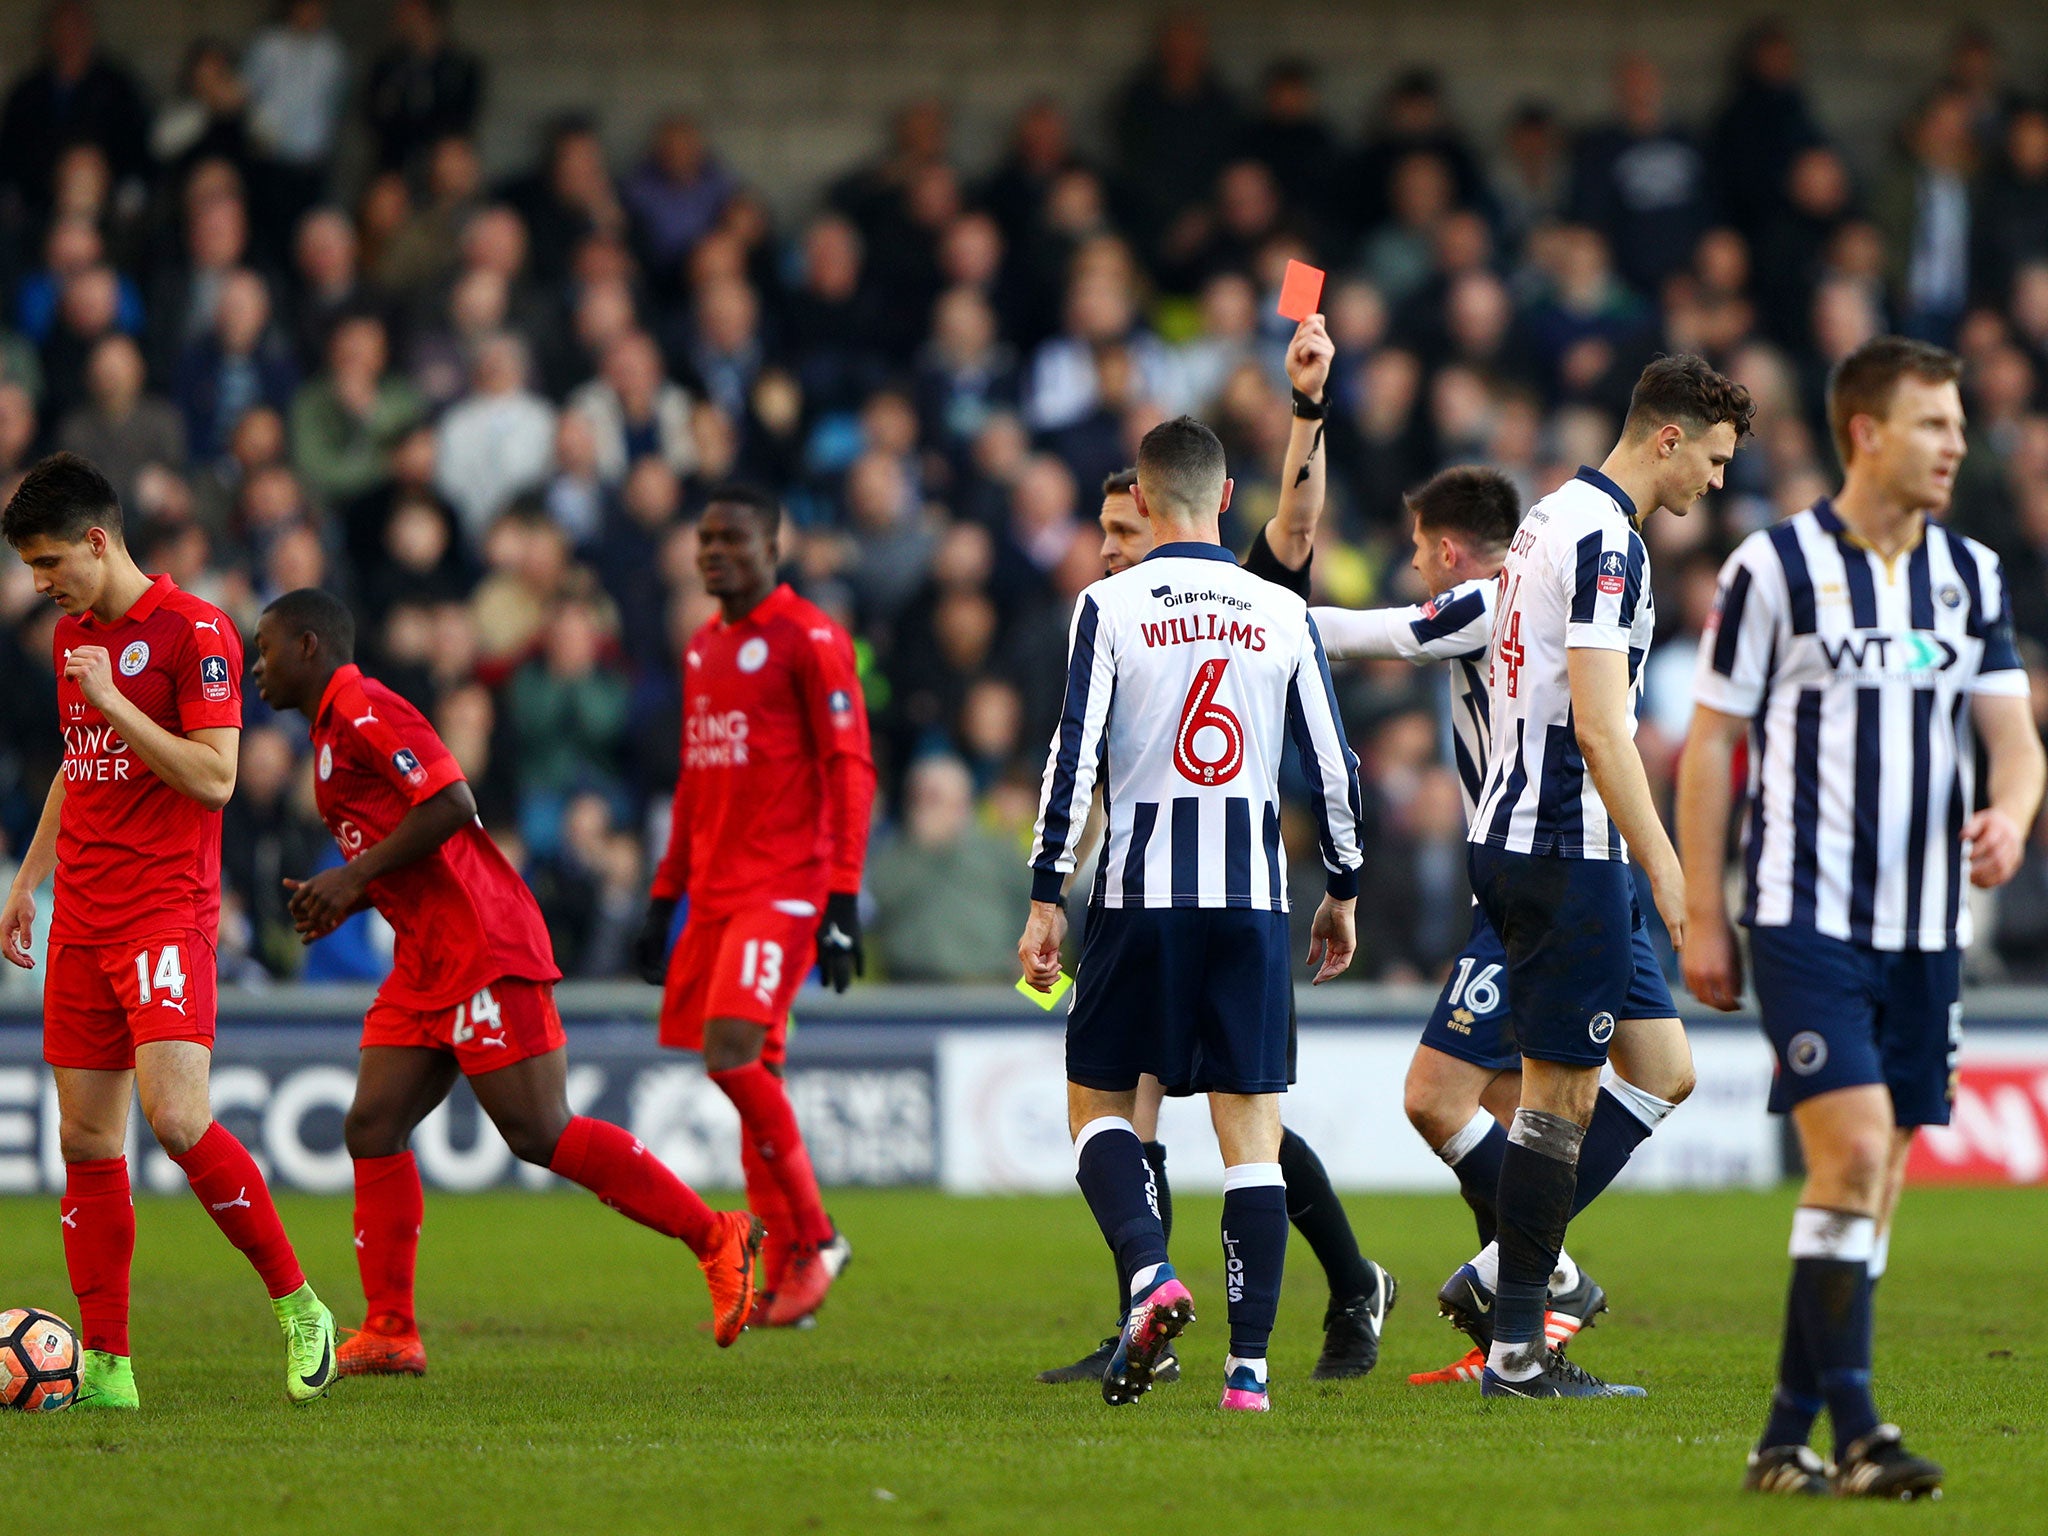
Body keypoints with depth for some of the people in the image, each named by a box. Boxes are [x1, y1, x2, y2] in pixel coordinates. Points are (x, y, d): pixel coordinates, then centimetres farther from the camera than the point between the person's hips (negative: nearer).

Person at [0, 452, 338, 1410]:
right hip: (83, 924, 8)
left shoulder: (194, 632, -9)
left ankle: (298, 1306, -6)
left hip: (167, 913, -8)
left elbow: (215, 778, -15)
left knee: (176, 1118, -21)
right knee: (86, 1139, 3)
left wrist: (114, 702, -18)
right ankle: (105, 1365, 6)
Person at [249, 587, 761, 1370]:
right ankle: (389, 1333, 1)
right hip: (427, 965, 10)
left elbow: (450, 804, -22)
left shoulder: (367, 713, -10)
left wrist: (353, 875, -16)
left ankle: (715, 1237, -4)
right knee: (372, 1129, 2)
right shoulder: (334, 731, 21)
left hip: (483, 950, -10)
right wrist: (343, 900, 11)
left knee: (541, 1135, -11)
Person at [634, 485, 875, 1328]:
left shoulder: (808, 639, -6)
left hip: (785, 888, -8)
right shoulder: (703, 647, 19)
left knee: (733, 1052, -19)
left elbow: (850, 769, -10)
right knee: (750, 1071, 4)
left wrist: (843, 900, -16)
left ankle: (813, 1235, -5)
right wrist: (664, 899, 21)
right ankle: (786, 1273, 8)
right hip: (714, 892, 8)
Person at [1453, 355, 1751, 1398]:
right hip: (1565, 849, -10)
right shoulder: (1605, 539, -15)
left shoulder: (1553, 519, 17)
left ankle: (1501, 1276, 9)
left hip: (1516, 834, 10)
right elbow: (1598, 725, -22)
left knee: (1662, 1069, 9)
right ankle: (1515, 1350, 0)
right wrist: (1666, 868, -21)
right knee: (1560, 1090, -4)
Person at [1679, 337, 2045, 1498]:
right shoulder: (1774, 567, -4)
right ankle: (1853, 1432, -14)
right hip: (1807, 917, -5)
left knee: (1876, 1181, 6)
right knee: (1854, 1151, -18)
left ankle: (1788, 1440, 13)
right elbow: (1712, 741, -1)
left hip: (1928, 925, 5)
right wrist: (1702, 917, -3)